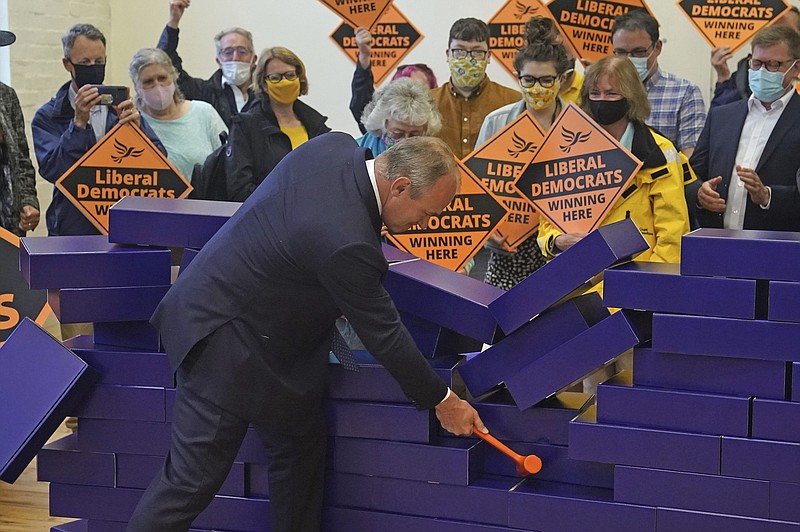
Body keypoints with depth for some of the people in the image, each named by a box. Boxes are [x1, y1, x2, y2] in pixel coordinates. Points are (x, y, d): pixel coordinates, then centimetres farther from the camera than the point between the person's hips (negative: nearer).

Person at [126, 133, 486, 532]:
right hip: (227, 341, -10)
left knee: (300, 446, 17)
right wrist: (441, 401, -8)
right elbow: (382, 334, -20)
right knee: (192, 479, -4)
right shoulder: (348, 242, -32)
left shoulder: (336, 145, -7)